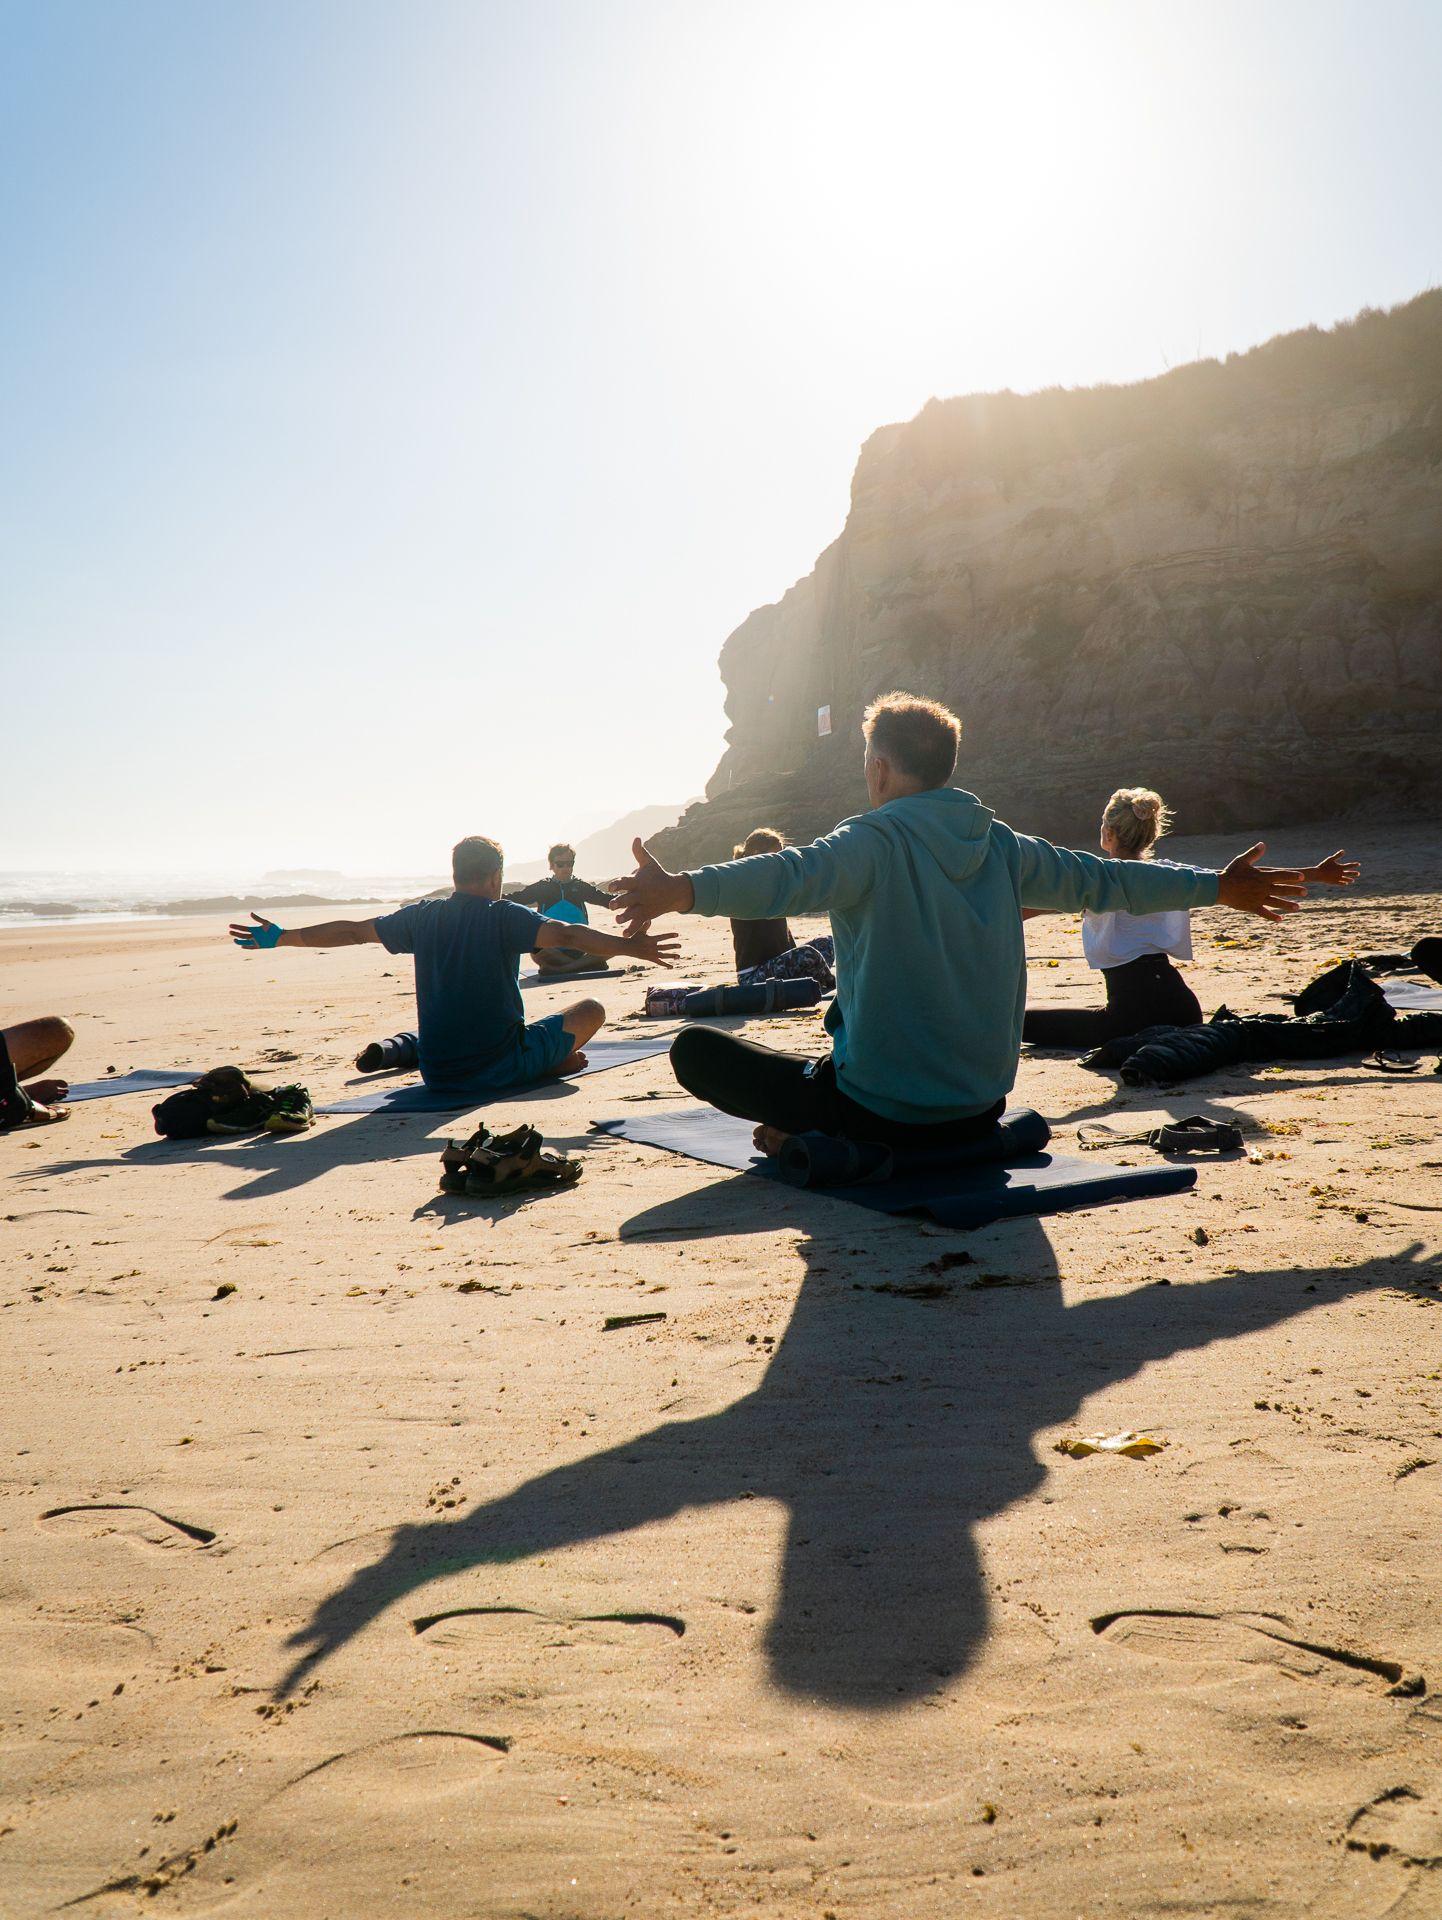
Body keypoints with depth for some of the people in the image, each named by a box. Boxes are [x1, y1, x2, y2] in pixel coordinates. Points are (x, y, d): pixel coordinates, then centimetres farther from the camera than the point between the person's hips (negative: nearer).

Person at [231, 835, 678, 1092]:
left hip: (436, 1072, 6)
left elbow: (351, 931, 10)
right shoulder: (504, 916, -12)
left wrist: (280, 937, 22)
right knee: (591, 1010, 9)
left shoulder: (422, 916, 1)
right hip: (501, 1067, -6)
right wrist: (629, 947, -31)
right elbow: (565, 933, -26)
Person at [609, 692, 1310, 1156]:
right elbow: (1102, 879, 13)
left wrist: (681, 890, -50)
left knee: (694, 1048, 5)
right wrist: (1217, 887, 28)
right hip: (981, 1106, 7)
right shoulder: (1001, 846, 1)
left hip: (883, 1116, -6)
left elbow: (791, 876, -37)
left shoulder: (873, 841, -16)